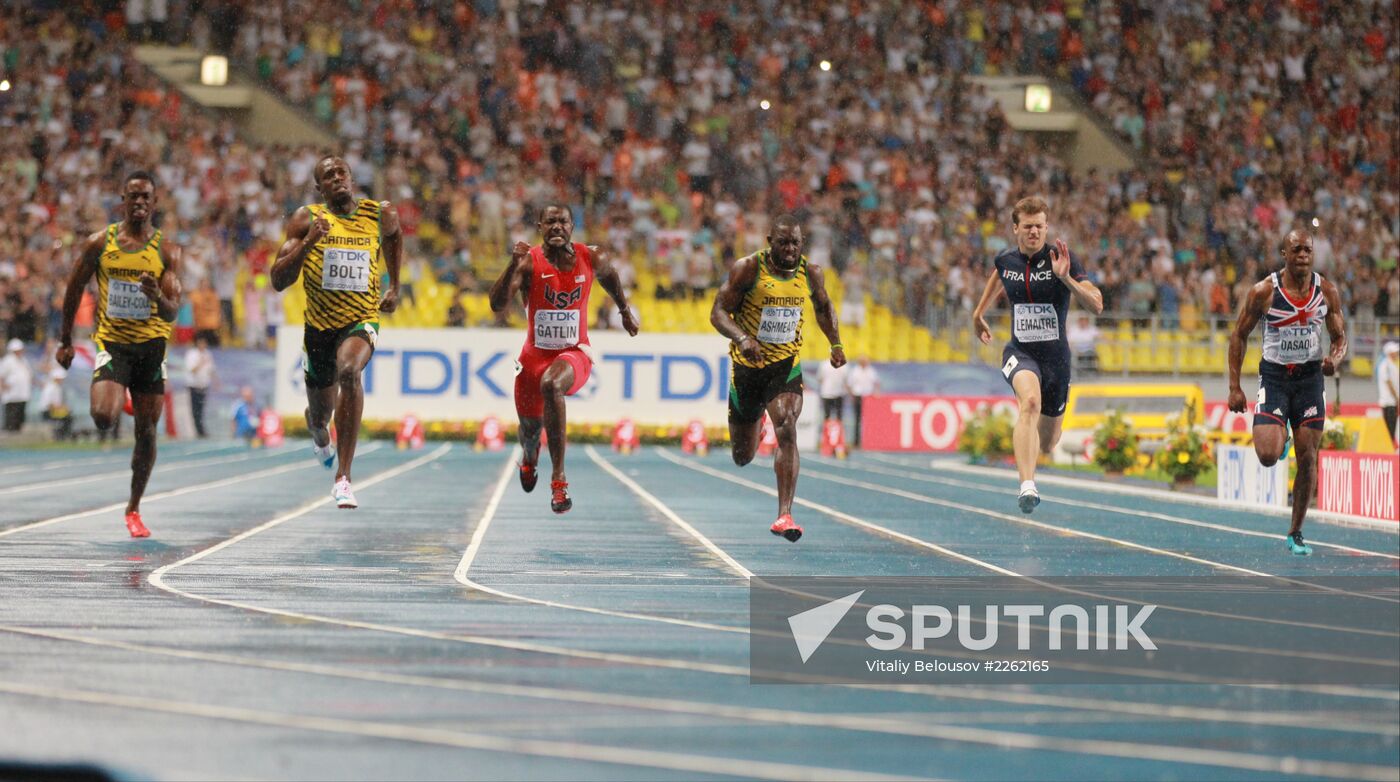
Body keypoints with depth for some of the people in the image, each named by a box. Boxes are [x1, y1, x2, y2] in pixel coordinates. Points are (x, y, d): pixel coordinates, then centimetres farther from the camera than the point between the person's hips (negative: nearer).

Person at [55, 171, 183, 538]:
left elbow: (173, 310, -8)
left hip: (151, 342, 1)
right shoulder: (100, 243, -1)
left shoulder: (166, 250, -2)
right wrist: (65, 339, 12)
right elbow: (74, 289, 11)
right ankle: (117, 404, 14)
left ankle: (134, 509, 18)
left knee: (147, 431, 4)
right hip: (111, 341, -1)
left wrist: (157, 297, -31)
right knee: (103, 418, -24)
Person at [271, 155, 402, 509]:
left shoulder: (380, 214, 1)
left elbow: (394, 235, 27)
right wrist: (307, 243, -23)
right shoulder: (308, 219, -4)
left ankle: (343, 478, -35)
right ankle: (321, 438, 60)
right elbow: (278, 280, -9)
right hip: (319, 325, 2)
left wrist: (394, 288, 21)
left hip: (361, 321, -2)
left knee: (349, 370, -36)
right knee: (319, 415, 16)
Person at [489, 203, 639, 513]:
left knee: (551, 385, -36)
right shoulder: (529, 262, -14)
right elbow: (497, 306, -26)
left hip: (574, 352, -2)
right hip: (535, 354, 2)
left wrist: (625, 310, 32)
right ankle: (529, 459, 58)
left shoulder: (592, 258, -7)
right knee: (529, 427, 15)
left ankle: (558, 478, -33)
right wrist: (514, 266, -38)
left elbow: (611, 278, 18)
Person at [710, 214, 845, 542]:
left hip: (786, 366, 0)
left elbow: (823, 307, 19)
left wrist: (836, 344, 7)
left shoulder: (810, 273, -2)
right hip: (747, 365, 0)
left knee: (787, 431, -25)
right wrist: (742, 338, -32)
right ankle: (754, 425, 53)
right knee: (742, 457, 12)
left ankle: (785, 516, -26)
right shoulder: (748, 268, -12)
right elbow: (719, 311, -14)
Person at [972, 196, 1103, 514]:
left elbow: (1096, 306, -20)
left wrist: (1067, 279, -33)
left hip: (1056, 355, 0)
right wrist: (979, 313, 35)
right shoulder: (1005, 260, -1)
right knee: (1030, 401, -35)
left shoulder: (1061, 259, -11)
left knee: (1046, 444, 12)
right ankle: (1027, 487, -44)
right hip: (1020, 352, 0)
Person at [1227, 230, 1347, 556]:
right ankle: (1279, 435, 24)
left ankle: (1296, 533, 14)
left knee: (1308, 458, 1)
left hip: (1311, 378, 2)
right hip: (1274, 377, -2)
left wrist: (1336, 358, -17)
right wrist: (1234, 387, -6)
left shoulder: (1327, 291, -2)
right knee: (1268, 456, -16)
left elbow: (1340, 336, 7)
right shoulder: (1264, 291, -10)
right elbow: (1239, 336, -1)